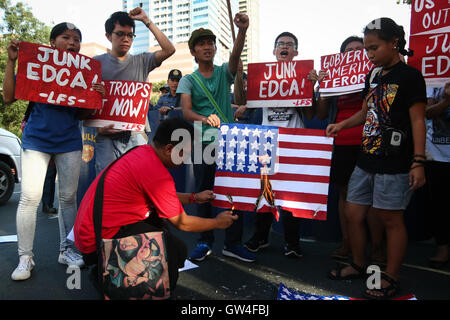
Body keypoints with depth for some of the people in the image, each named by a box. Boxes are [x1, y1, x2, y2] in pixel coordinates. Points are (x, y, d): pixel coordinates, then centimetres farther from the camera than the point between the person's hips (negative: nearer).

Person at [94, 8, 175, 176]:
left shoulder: (141, 61, 12)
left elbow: (169, 50, -1)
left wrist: (146, 21, 2)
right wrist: (98, 127, -9)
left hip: (136, 135, 1)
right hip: (107, 135, -1)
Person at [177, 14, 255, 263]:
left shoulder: (224, 72, 12)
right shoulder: (188, 80, 8)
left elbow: (236, 54, -9)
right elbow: (186, 111, -8)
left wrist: (242, 30, -29)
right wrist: (205, 118, -29)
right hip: (202, 142, -1)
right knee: (203, 192, 5)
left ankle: (233, 243, 12)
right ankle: (205, 242, 18)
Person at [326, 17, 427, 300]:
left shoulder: (409, 76, -7)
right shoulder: (373, 75, 14)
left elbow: (418, 121, -10)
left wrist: (418, 162, -16)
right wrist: (341, 125, 8)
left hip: (394, 164, -7)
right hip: (367, 160, 8)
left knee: (391, 219, 4)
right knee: (353, 213, 11)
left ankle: (391, 278, 22)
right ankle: (359, 265, 32)